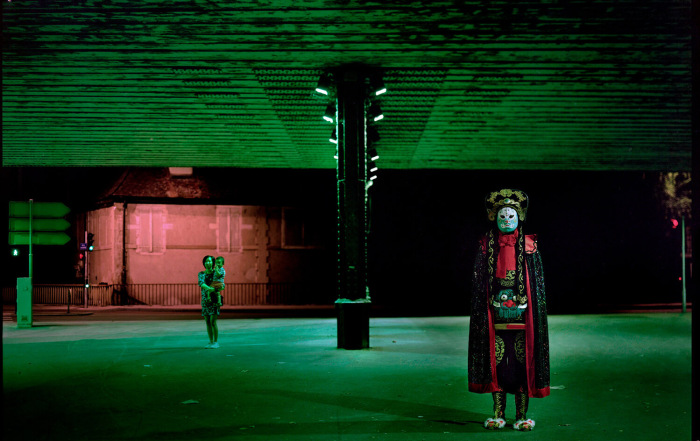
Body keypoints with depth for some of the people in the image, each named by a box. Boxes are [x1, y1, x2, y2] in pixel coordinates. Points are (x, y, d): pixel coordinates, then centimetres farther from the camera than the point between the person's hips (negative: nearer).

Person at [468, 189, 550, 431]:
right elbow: (479, 283, 5)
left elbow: (537, 282, 5)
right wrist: (482, 315, -1)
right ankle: (498, 414, 13)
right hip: (496, 310, 1)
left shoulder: (528, 246, 3)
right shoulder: (487, 246, 4)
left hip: (521, 311, -1)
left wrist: (534, 313, -2)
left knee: (523, 359, 0)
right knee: (496, 359, 2)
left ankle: (522, 415, 9)